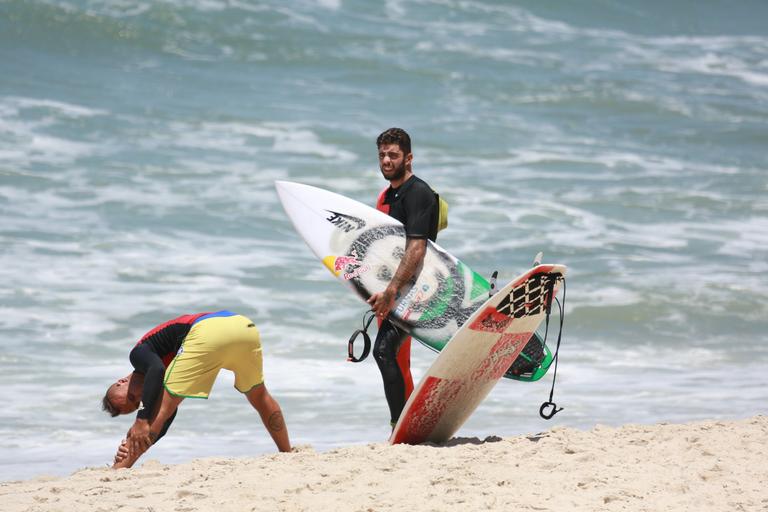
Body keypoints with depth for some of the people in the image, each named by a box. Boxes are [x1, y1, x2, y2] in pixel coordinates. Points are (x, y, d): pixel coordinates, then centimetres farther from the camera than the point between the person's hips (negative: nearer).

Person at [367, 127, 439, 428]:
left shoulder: (418, 193, -12)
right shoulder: (386, 196, 17)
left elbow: (416, 249, -22)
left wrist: (391, 291, -29)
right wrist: (378, 293, 20)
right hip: (391, 288, 10)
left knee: (385, 350, -23)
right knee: (396, 359, 11)